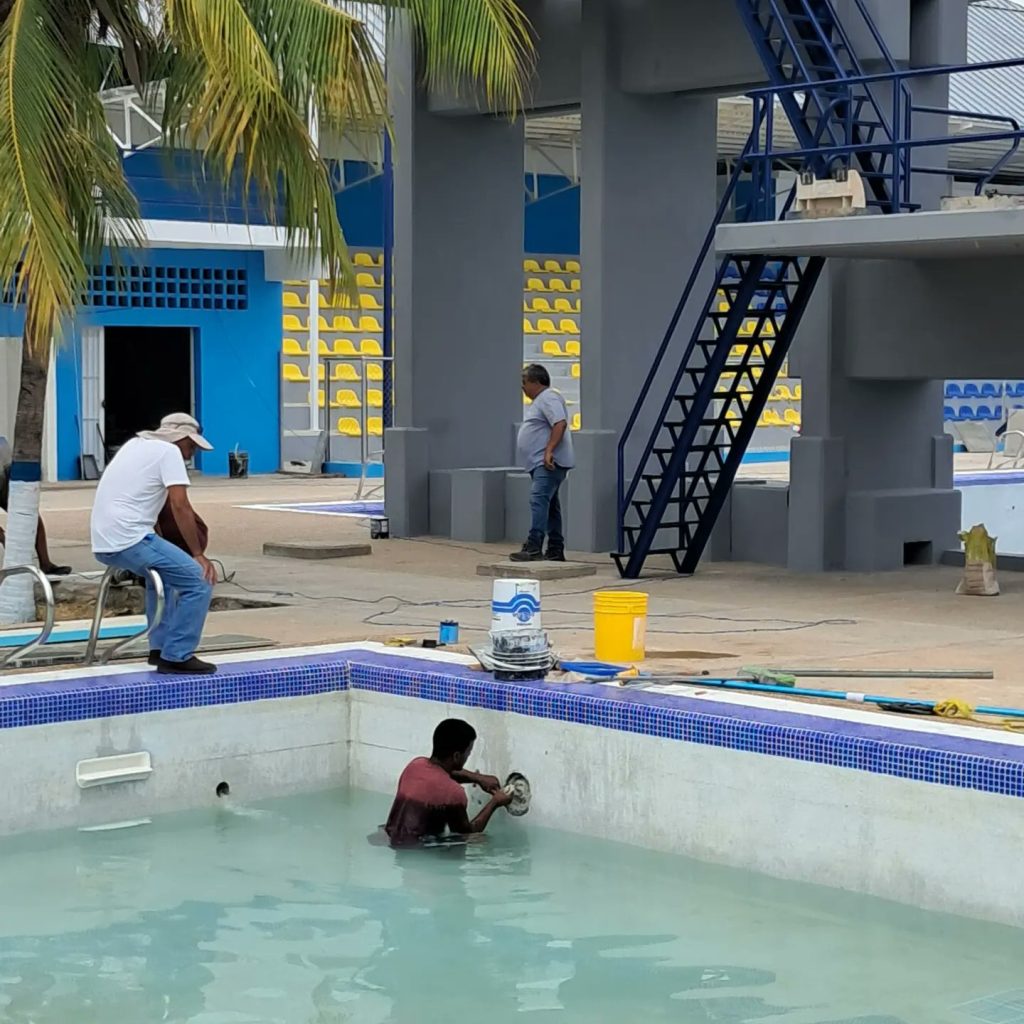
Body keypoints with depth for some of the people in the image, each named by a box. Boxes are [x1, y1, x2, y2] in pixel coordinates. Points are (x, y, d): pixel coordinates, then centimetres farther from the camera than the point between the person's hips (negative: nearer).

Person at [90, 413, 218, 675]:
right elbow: (180, 507, -12)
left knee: (161, 572, 34)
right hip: (129, 540, -9)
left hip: (103, 543, 9)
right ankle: (176, 656, -8)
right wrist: (198, 554, -9)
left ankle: (160, 648, 31)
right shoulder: (169, 451, -2)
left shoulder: (134, 445, 23)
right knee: (199, 582, -9)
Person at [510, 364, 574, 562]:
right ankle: (556, 551, 16)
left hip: (549, 463, -12)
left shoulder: (548, 398, -11)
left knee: (539, 500, -21)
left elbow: (560, 423, -24)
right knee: (549, 505, 12)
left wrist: (549, 451, -29)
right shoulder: (540, 400, 23)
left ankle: (534, 548, -30)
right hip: (541, 464, 12)